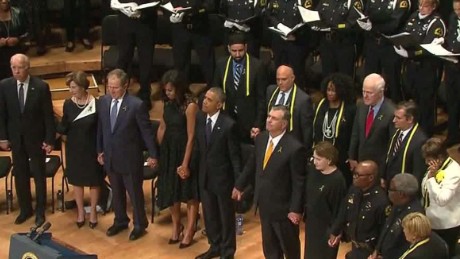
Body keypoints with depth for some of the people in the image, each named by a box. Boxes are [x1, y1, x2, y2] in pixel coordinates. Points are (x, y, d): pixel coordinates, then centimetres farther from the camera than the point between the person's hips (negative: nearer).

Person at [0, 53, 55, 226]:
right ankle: (25, 209, 30)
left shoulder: (41, 86, -14)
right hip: (15, 138, 2)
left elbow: (48, 115, -9)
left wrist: (49, 139, -10)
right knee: (20, 176, 13)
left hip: (36, 138, -2)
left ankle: (40, 211, 24)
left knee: (39, 175, 10)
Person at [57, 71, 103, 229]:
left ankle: (93, 212, 31)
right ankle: (80, 211, 34)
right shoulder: (68, 104, -7)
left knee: (93, 181, 12)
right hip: (74, 149, 3)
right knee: (77, 180, 15)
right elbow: (64, 128, -1)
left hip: (91, 149, -3)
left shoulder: (96, 104, -15)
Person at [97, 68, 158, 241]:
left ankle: (140, 225, 28)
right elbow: (100, 128, 9)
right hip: (110, 157, 5)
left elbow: (147, 131, -11)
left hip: (130, 158, -5)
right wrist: (100, 150, 12)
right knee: (116, 192, 21)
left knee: (135, 193, 10)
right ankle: (120, 221, 40)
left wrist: (152, 155, -7)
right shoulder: (103, 101, -2)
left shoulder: (136, 105, -18)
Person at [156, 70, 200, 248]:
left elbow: (191, 137, -20)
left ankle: (189, 230, 21)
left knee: (189, 191, 7)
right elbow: (162, 128, 8)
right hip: (168, 150, 6)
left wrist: (185, 163, -19)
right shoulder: (168, 103, -1)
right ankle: (176, 225, 33)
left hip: (184, 150, -6)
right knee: (170, 189, 15)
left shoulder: (190, 105, -21)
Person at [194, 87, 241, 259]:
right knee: (209, 214, 19)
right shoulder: (200, 119, -3)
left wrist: (238, 182, -13)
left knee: (226, 215, 12)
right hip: (204, 176, 5)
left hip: (222, 177, -5)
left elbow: (235, 155, -14)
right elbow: (197, 146, 6)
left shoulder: (228, 125, -20)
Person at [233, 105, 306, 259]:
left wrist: (296, 209, -18)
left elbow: (299, 182, -19)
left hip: (283, 207, -6)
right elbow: (251, 165, 11)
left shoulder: (294, 147, -23)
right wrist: (239, 186, 16)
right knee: (269, 247, 23)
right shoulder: (261, 138, -3)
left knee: (290, 246, 15)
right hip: (264, 204, 7)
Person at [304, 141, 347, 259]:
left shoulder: (337, 180, -24)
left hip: (326, 228, -7)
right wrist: (306, 216, 13)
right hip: (311, 223, 7)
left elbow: (338, 208, -18)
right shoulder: (314, 172, -2)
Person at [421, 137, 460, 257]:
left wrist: (432, 177, -28)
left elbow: (442, 199, -31)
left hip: (446, 225, -8)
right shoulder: (436, 167, 1)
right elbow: (425, 190, 15)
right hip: (432, 221, 8)